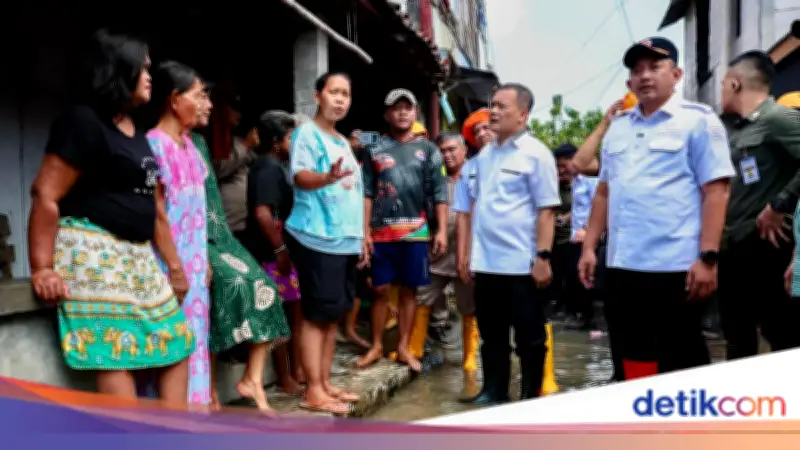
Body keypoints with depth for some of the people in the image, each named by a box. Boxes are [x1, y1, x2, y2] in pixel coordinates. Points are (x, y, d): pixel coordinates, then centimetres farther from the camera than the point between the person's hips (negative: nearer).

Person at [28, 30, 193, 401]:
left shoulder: (137, 134, 18)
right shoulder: (83, 122, -9)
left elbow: (152, 206, 20)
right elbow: (46, 194, -15)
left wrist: (174, 265, 20)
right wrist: (42, 268, -19)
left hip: (138, 257, 9)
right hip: (94, 252, -9)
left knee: (177, 341, 9)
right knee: (115, 351, -12)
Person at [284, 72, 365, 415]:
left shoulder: (343, 142, 20)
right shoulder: (307, 133, -5)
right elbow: (301, 177, -21)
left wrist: (360, 239, 21)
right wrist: (328, 177, -42)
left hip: (345, 241, 9)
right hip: (317, 238, -9)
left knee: (334, 314, 11)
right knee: (316, 314, -6)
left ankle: (325, 384, 21)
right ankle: (314, 391, 0)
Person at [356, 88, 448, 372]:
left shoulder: (428, 149, 7)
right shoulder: (374, 149, 7)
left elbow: (439, 193, 3)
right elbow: (367, 193, 3)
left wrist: (442, 230, -5)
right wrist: (364, 231, -3)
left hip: (416, 232, 0)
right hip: (381, 232, 0)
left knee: (409, 290, 7)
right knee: (381, 289, 4)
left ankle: (404, 347, 18)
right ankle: (376, 346, 17)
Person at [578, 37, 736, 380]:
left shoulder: (697, 120, -3)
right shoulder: (617, 127, 15)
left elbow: (716, 190, -9)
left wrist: (707, 257, -15)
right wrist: (589, 247, 12)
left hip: (676, 266, -6)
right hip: (622, 265, 6)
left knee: (681, 359, 4)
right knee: (634, 353, 15)